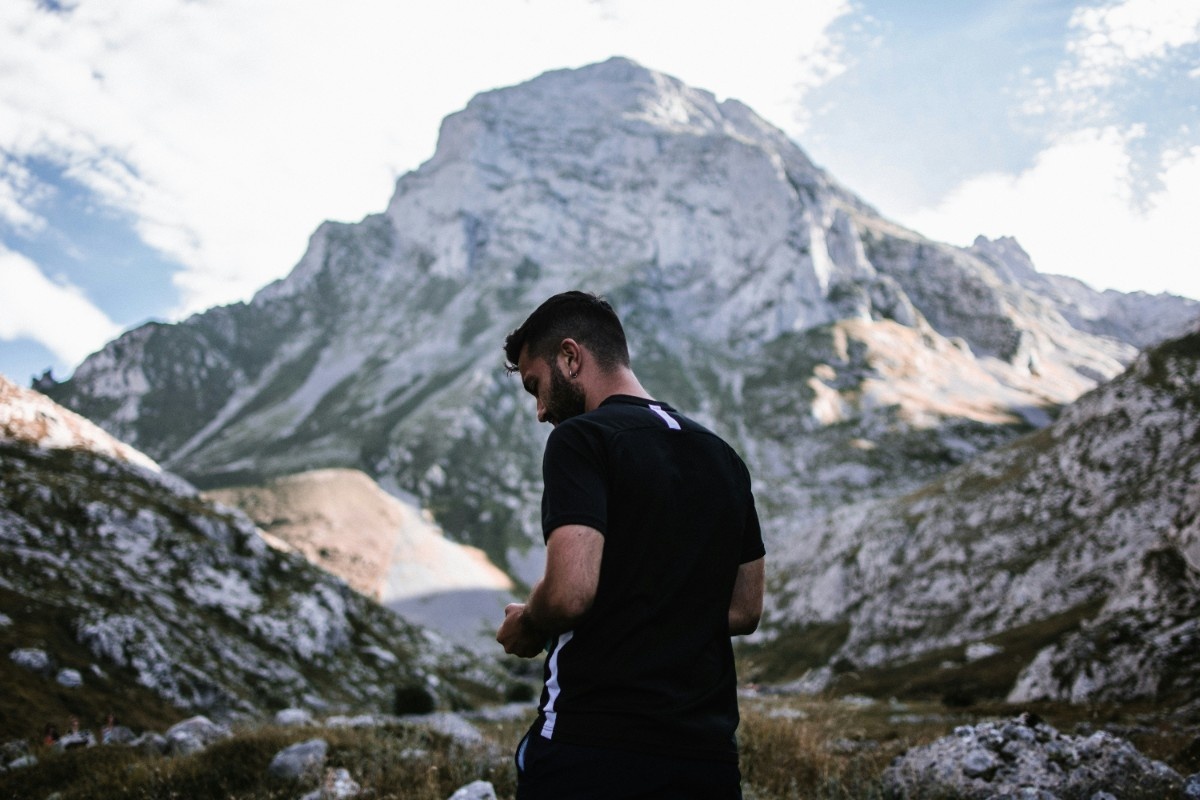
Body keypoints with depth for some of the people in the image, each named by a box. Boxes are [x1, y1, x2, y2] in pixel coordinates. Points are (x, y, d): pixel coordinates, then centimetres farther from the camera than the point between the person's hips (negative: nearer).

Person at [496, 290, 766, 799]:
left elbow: (571, 591, -20)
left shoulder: (582, 438, -9)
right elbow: (744, 610, 17)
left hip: (591, 744, -7)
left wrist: (525, 625, 0)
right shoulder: (723, 457, 13)